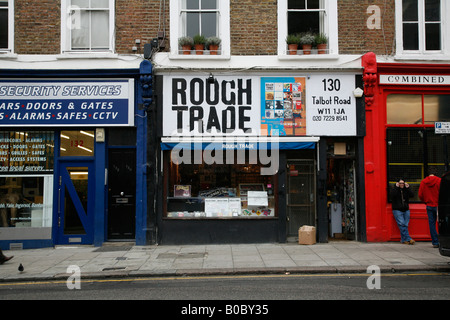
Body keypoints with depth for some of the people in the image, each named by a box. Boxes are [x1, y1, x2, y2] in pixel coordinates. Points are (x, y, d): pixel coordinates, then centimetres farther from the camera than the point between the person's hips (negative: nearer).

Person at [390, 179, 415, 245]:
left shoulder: (406, 190, 16)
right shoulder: (394, 189, 5)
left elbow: (412, 195, 1)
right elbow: (392, 195, -16)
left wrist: (407, 188, -5)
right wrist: (396, 187, -12)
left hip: (406, 210, 4)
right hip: (397, 210, -4)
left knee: (405, 225, -2)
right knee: (402, 224, -14)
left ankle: (404, 240, 4)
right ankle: (408, 239, -14)